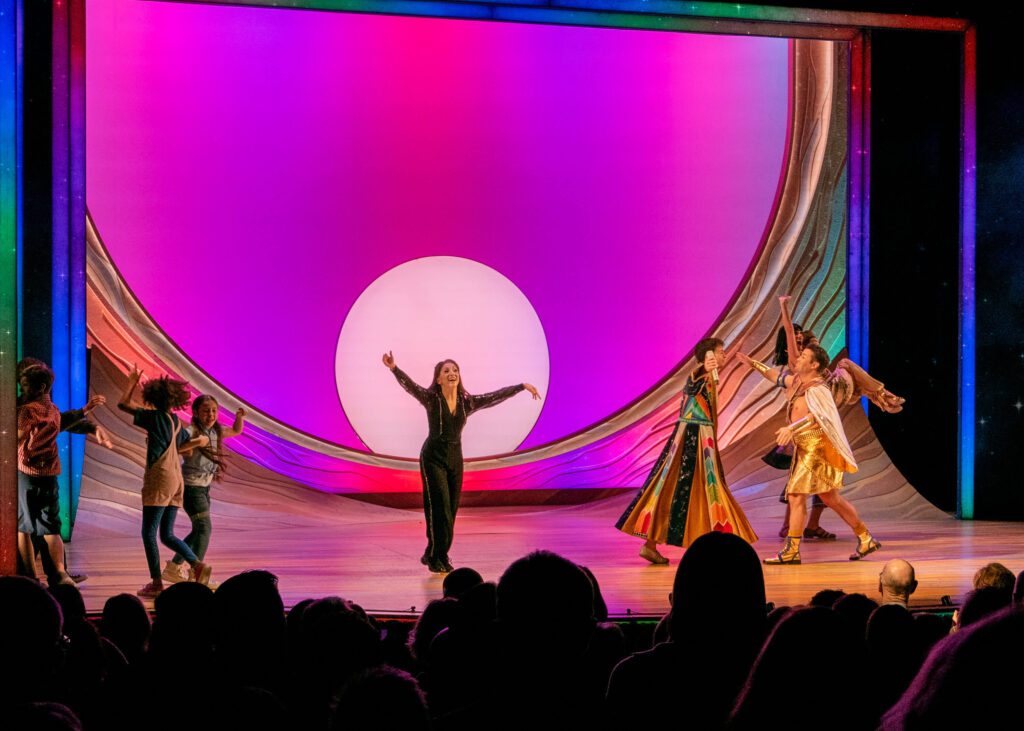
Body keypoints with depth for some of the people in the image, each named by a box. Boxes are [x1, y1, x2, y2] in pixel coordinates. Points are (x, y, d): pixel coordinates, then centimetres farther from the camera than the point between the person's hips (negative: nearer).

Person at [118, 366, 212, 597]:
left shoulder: (155, 417, -7)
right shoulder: (176, 422, 14)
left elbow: (123, 404, -2)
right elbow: (200, 441, 25)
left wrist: (132, 382, 8)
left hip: (160, 478, -8)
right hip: (176, 479, 8)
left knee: (148, 532, -3)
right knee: (167, 535, 11)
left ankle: (156, 583, -6)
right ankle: (197, 565, -6)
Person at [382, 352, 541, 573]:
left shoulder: (467, 402, 4)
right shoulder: (431, 399, -8)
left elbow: (496, 396, 11)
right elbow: (410, 385, -23)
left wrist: (522, 386, 13)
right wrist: (394, 368, -41)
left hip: (455, 458, 5)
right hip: (433, 457, -5)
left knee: (451, 509, 6)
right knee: (439, 508, -10)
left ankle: (434, 555, 20)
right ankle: (435, 558, -2)